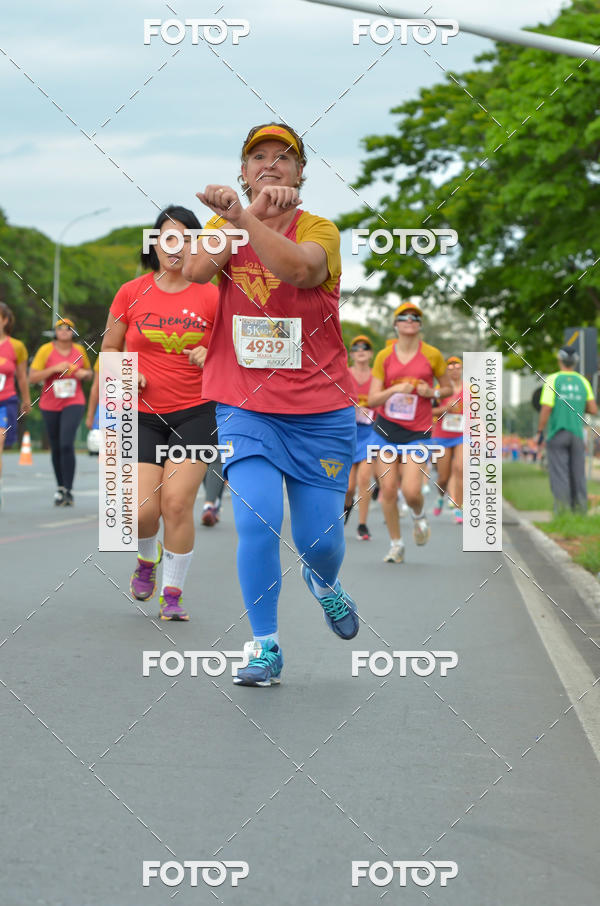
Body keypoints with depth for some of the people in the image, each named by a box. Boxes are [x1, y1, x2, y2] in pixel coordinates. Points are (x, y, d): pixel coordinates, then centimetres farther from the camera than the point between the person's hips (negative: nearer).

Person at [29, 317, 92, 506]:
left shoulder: (79, 350, 5)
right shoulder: (46, 350, -3)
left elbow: (89, 374, 20)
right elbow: (32, 377, -8)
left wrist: (85, 374, -4)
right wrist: (54, 369, -18)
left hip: (74, 403, -1)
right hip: (50, 405, 1)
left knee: (67, 444, -18)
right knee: (56, 448, 8)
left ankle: (68, 490, -17)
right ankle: (60, 487, 25)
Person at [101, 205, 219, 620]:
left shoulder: (211, 296, 0)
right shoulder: (131, 293, 2)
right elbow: (108, 350, 13)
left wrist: (212, 356, -13)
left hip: (196, 413, -1)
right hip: (143, 414, 1)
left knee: (177, 503, -12)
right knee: (142, 512, -8)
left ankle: (173, 593, 5)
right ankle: (147, 558, 29)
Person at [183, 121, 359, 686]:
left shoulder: (319, 230, -5)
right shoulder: (225, 226, 4)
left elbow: (299, 268, -29)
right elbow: (196, 270, -18)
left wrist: (242, 217, -41)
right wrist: (257, 209, -23)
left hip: (319, 411, -1)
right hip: (245, 408, 1)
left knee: (319, 539, 4)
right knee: (257, 523, -17)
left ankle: (324, 582, 41)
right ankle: (264, 645, -2)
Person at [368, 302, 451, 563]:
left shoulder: (432, 355, 0)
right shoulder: (384, 356, 2)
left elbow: (448, 388, 13)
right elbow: (372, 399, 0)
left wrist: (432, 393, -8)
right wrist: (394, 389, -17)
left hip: (418, 432, -1)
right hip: (386, 428, 2)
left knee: (411, 491, -13)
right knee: (387, 489, -3)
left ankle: (419, 516, 23)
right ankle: (396, 544, 14)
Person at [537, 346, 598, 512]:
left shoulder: (553, 380, -6)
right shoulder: (583, 382, 4)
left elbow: (546, 410, -13)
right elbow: (594, 410, 3)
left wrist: (539, 433, -4)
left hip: (556, 434, -3)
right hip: (577, 435, 3)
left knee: (559, 475, -3)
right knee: (578, 474, 8)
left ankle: (562, 510, -10)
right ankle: (580, 509, 5)